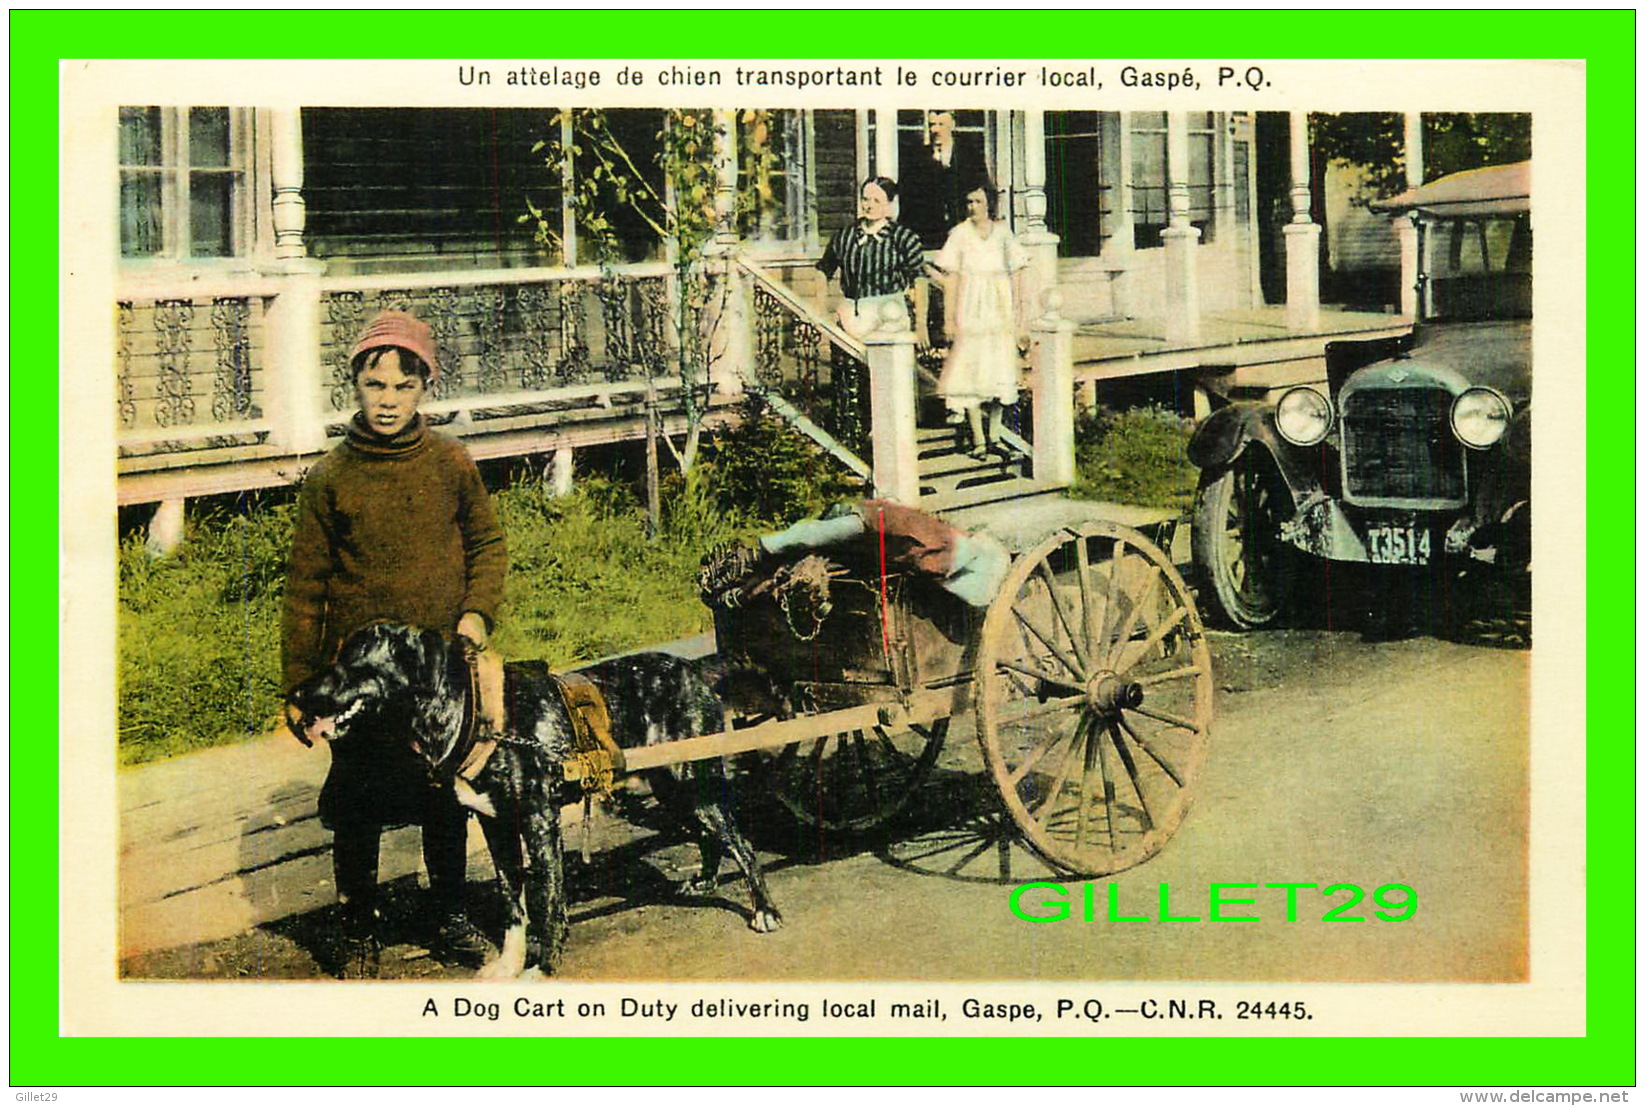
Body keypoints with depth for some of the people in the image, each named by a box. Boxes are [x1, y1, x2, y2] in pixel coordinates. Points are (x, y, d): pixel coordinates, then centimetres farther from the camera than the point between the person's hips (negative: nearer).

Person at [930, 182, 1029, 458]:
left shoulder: (1002, 233, 5)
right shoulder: (960, 234, -1)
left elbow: (1015, 275, 6)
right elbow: (950, 277, -3)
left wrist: (1018, 317, 3)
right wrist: (950, 317, -8)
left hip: (1000, 310, 2)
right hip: (970, 310, -2)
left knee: (999, 371, 6)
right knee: (970, 370, -6)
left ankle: (994, 436, 15)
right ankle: (978, 440, -2)